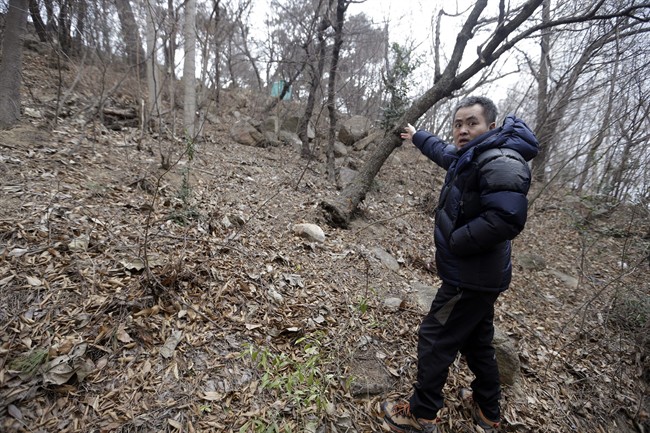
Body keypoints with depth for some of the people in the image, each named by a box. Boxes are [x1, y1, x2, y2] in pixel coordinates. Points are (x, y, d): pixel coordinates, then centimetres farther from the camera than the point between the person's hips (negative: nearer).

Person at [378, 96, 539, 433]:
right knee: (475, 340, 22)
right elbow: (444, 152, 33)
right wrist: (417, 137, 47)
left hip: (471, 278, -10)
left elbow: (507, 218, -35)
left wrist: (453, 242, -25)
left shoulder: (500, 162, -21)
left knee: (435, 339, 1)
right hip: (478, 275, 10)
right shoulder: (470, 156, 11)